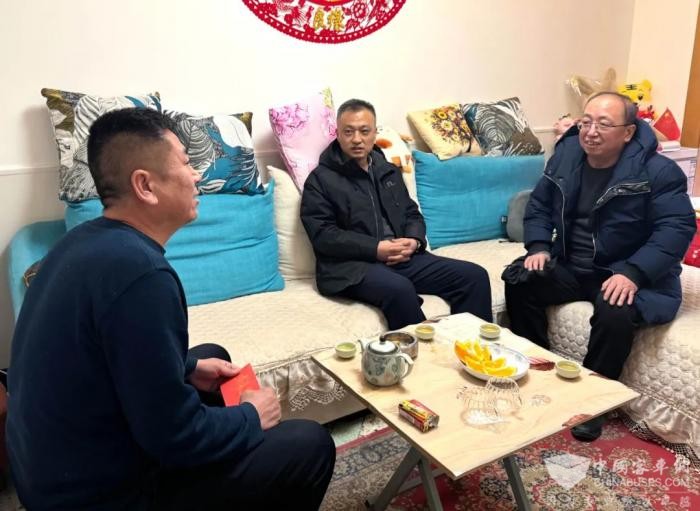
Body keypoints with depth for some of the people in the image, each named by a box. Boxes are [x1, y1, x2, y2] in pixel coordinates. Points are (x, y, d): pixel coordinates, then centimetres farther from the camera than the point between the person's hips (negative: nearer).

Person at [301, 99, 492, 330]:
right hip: (352, 264, -6)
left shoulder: (389, 171, 21)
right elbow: (323, 235, -8)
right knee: (399, 289, -37)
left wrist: (414, 241, -3)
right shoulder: (320, 179, 2)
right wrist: (376, 249, -17)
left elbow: (412, 213, 21)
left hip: (403, 258, 6)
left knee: (474, 276, -9)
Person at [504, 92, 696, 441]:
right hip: (569, 267, 5)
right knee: (519, 282, -18)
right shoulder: (566, 154, 2)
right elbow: (539, 204, 11)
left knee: (615, 313, -35)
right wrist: (538, 247, -7)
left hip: (627, 275, -5)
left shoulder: (658, 171, -14)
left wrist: (633, 273, -32)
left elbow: (677, 227, -19)